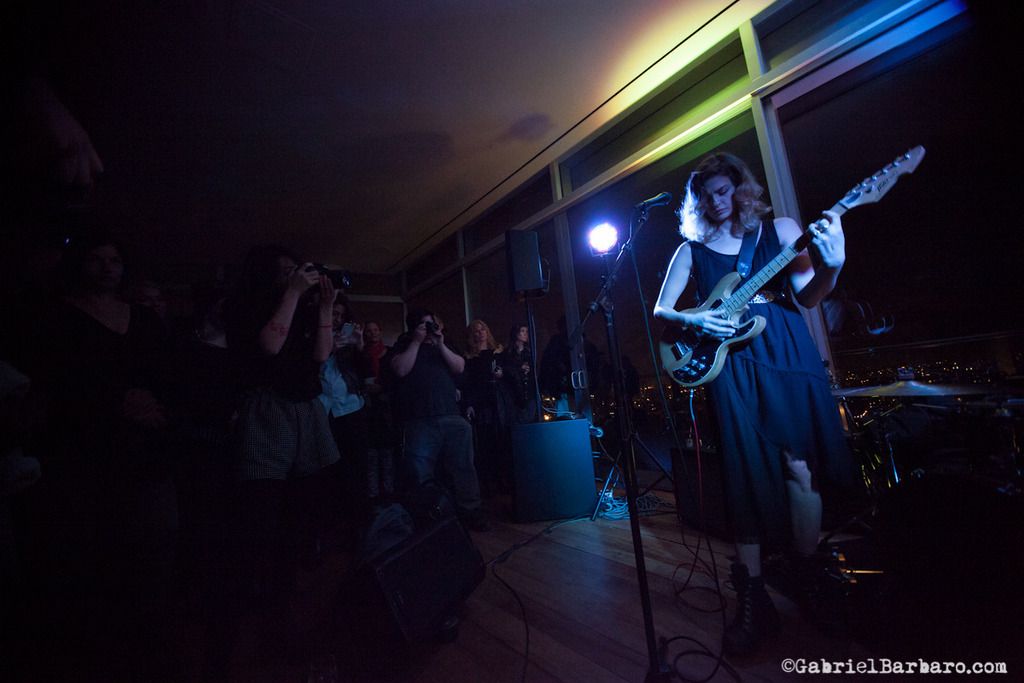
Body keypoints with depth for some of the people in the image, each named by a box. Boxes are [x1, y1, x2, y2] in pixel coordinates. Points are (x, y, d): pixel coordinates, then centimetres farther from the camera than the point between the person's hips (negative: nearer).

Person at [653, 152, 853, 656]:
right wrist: (693, 321, -12)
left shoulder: (779, 229, 11)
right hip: (728, 360, -1)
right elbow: (660, 310, 7)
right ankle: (753, 596, 8)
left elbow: (807, 297, 3)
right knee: (747, 472, -2)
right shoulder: (691, 249, 11)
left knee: (800, 463, 2)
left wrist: (831, 267, -17)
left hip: (787, 351, 1)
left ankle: (810, 576, 25)